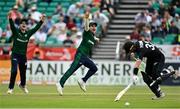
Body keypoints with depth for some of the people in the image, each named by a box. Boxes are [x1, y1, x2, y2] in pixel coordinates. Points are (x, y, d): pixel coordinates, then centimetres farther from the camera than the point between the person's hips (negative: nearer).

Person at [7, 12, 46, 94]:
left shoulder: (28, 33, 7)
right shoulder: (16, 31, -3)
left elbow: (36, 28, 3)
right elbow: (12, 25, -20)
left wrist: (41, 21, -8)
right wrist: (10, 18, -39)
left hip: (23, 56, 4)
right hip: (15, 55, -4)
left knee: (23, 72, 14)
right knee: (14, 71, -16)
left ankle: (22, 85, 42)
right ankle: (10, 88, -8)